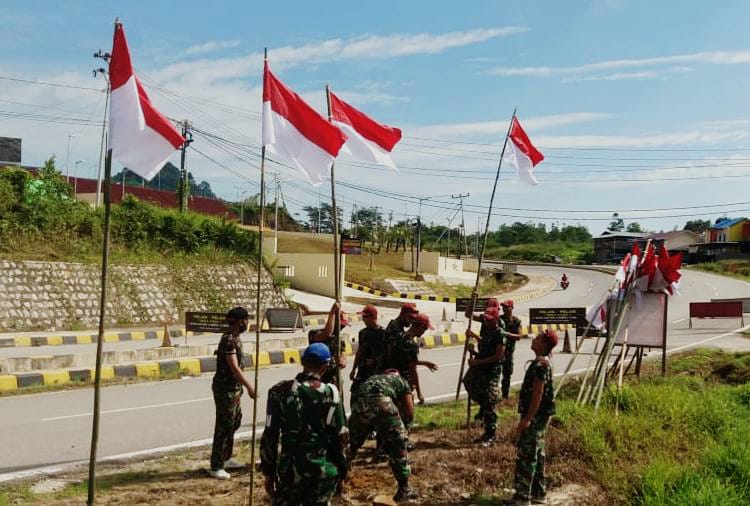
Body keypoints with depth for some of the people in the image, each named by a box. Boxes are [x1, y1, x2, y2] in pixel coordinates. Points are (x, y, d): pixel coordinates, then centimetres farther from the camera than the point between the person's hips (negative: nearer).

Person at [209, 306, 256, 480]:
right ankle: (216, 467, 3)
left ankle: (225, 458, 32)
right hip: (225, 389, -10)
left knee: (235, 422, 19)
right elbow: (234, 368, -26)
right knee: (223, 427, -5)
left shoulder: (235, 338, 11)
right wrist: (249, 387, -25)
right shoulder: (229, 340, -21)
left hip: (234, 389, 10)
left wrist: (241, 387, 21)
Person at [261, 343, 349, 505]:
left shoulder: (280, 391, -4)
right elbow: (341, 436, -2)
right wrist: (341, 469, 10)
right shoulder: (331, 394, -6)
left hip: (291, 469, 0)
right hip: (324, 471, 0)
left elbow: (269, 436, -1)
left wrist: (269, 471, 8)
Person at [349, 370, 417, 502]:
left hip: (361, 404, 4)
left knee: (349, 444, 24)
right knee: (399, 446, 16)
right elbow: (410, 414, 21)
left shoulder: (371, 379, 42)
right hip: (382, 403, -3)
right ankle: (404, 489, 21)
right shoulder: (402, 381, 32)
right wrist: (400, 424, 40)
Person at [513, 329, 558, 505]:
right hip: (539, 415, 10)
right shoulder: (542, 362, 12)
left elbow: (537, 394, -24)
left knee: (526, 455, -6)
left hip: (536, 415, -10)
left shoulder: (540, 364, -20)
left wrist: (527, 419, -23)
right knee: (536, 454, 16)